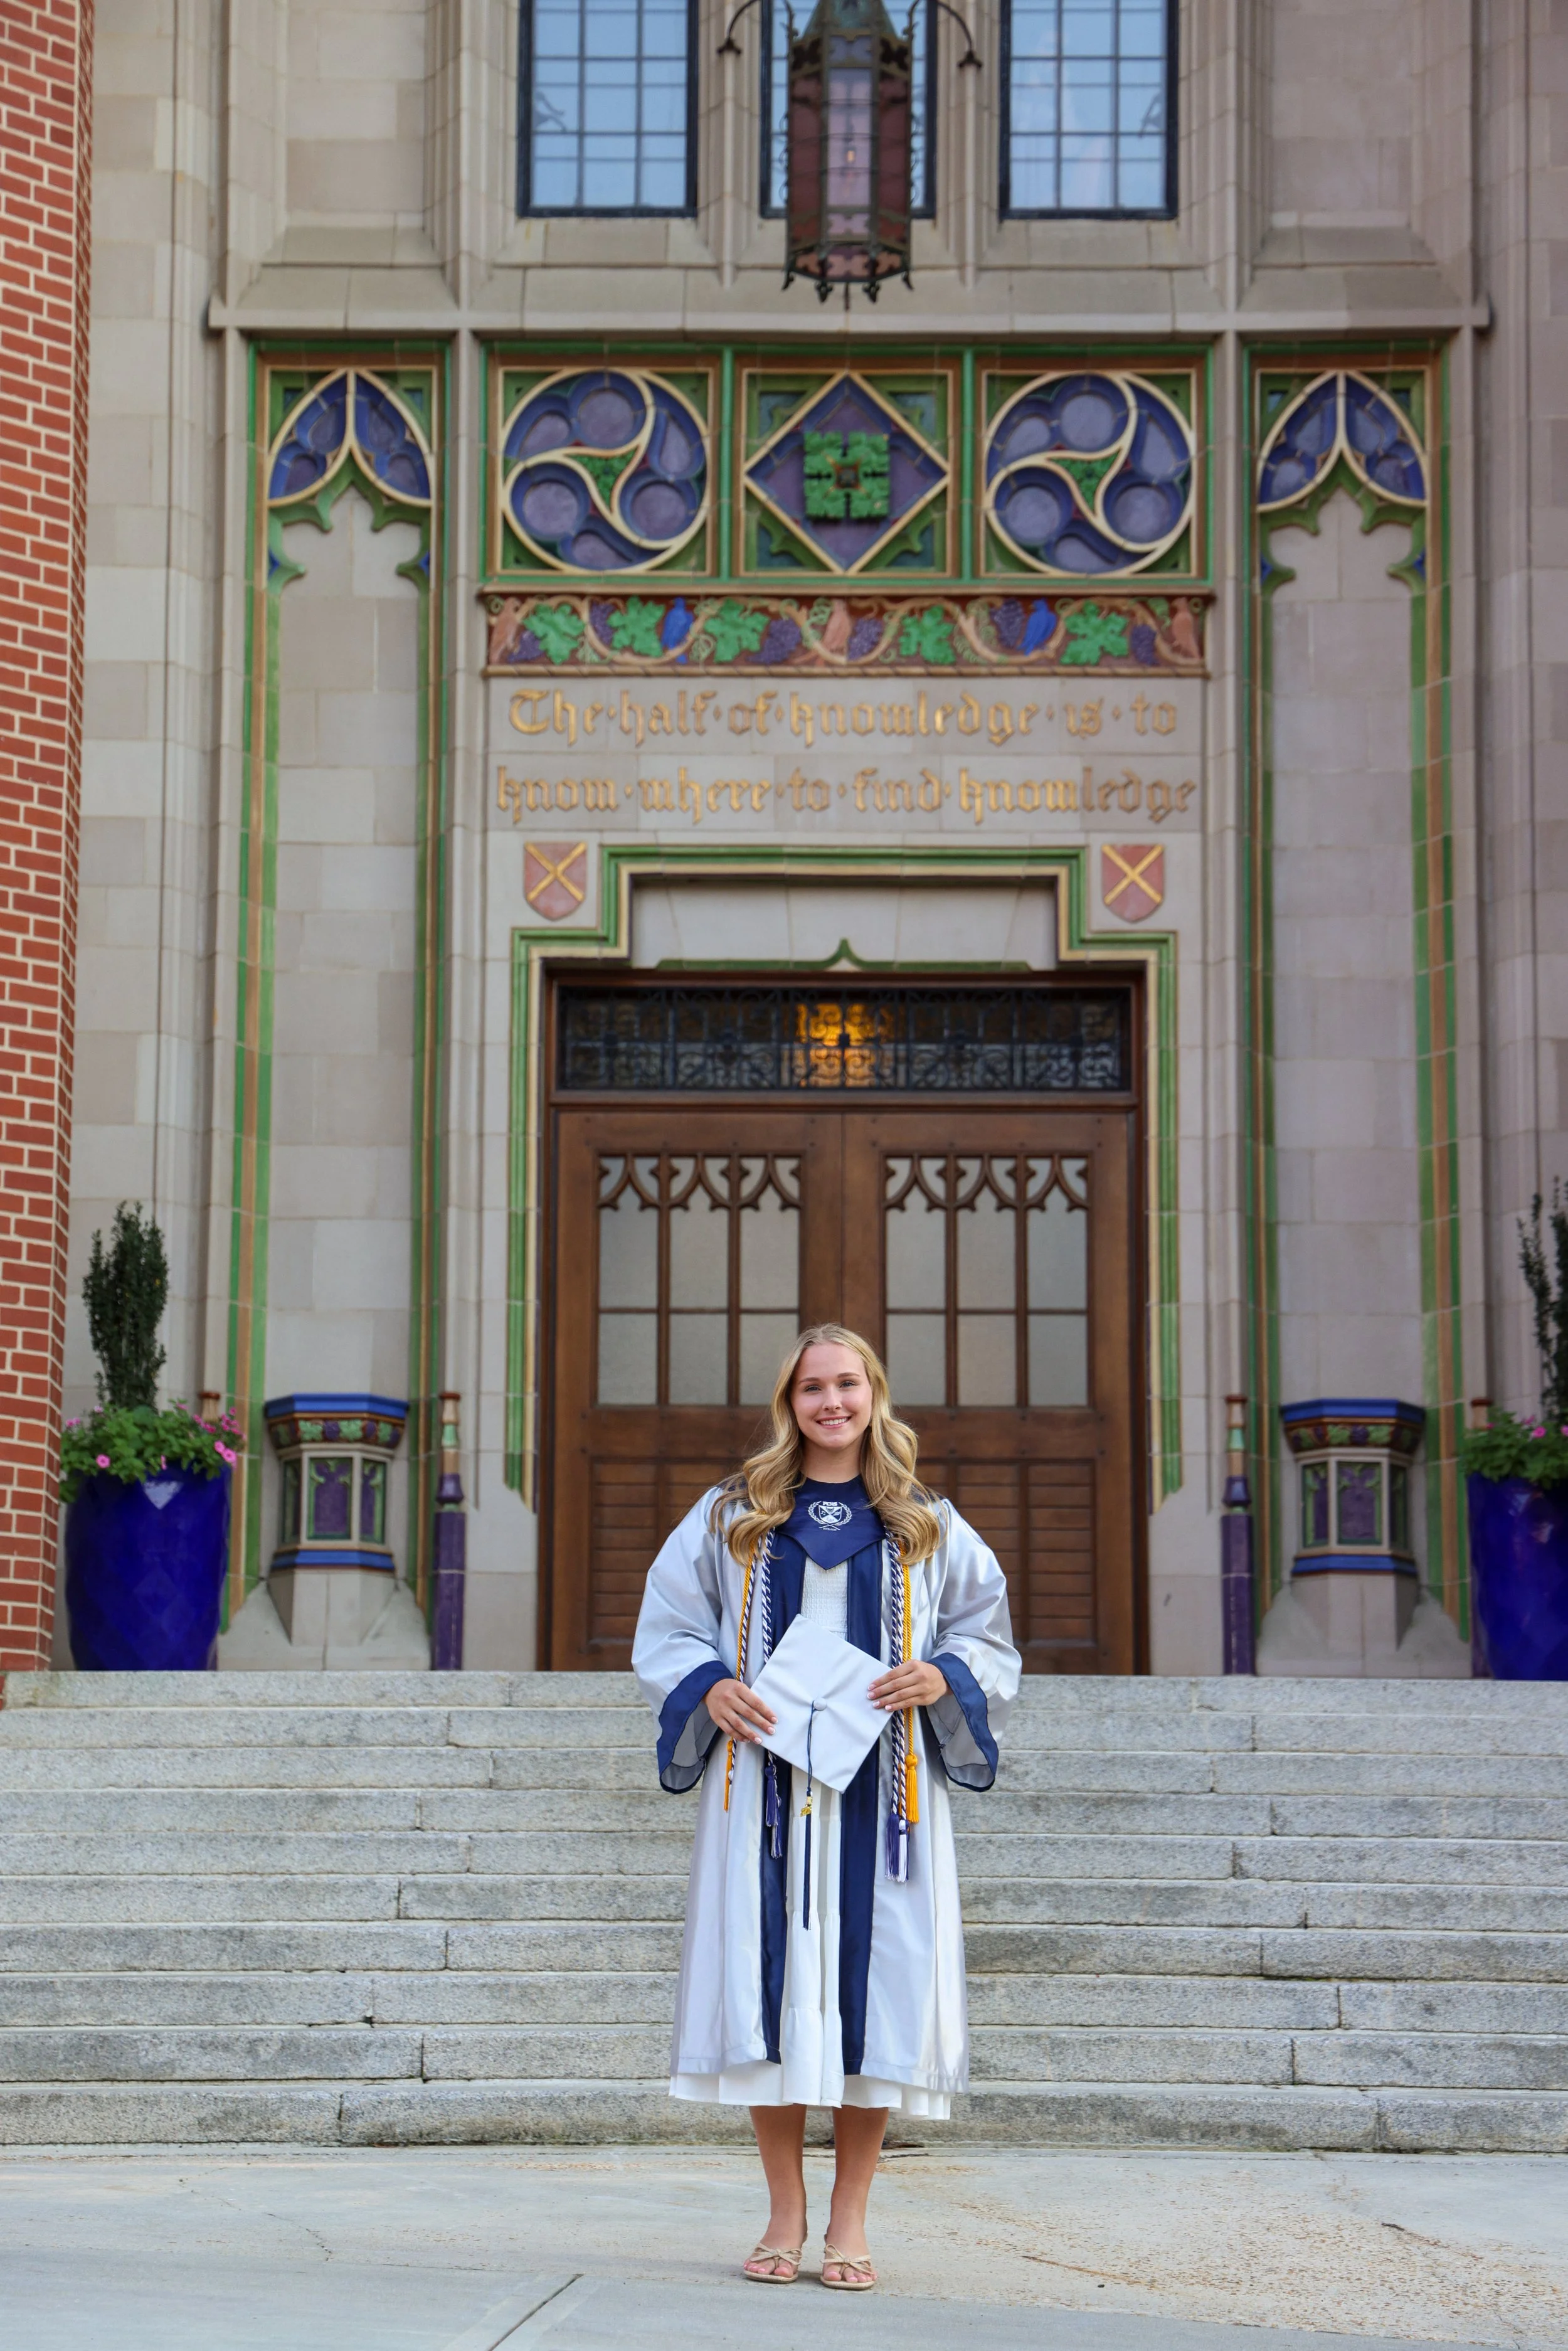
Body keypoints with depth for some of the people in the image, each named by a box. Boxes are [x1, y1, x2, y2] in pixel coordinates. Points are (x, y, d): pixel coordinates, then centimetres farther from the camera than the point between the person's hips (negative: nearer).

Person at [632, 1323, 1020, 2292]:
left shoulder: (929, 1527, 10)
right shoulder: (730, 1517, 9)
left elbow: (989, 1637, 11)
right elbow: (668, 1630, 10)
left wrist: (940, 1677, -9)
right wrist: (713, 1688, -10)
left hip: (880, 1786, 0)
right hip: (765, 1784, 0)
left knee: (875, 1986, -3)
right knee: (770, 1982, -3)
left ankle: (851, 2220, 7)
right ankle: (786, 2215, 8)